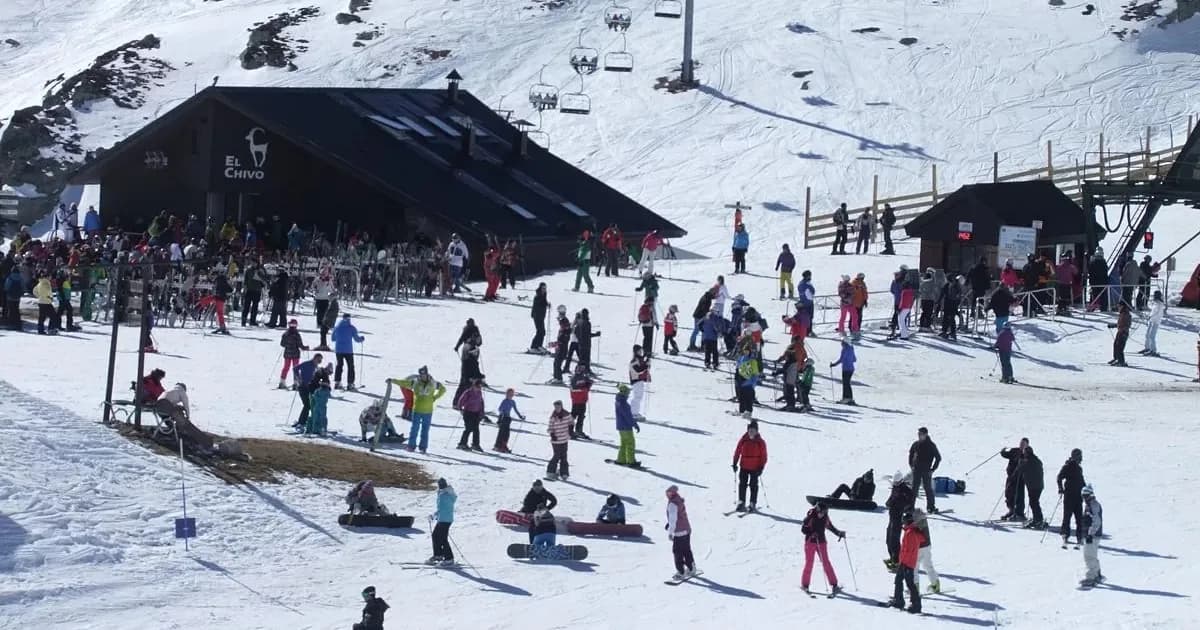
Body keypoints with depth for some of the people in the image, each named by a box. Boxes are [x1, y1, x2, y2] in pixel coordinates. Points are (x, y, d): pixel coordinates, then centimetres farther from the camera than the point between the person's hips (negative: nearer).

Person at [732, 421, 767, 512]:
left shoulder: (760, 442, -5)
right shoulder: (743, 440, 0)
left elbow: (764, 456, -3)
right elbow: (737, 452, 7)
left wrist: (761, 467, -9)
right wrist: (735, 464, 3)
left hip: (755, 468, -2)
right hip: (744, 467, 2)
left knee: (753, 485, 2)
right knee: (742, 484, 2)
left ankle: (753, 504, 9)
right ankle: (741, 503, 9)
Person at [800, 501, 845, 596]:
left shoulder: (825, 517, 0)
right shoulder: (810, 517, -13)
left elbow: (830, 527, 15)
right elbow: (803, 529, -11)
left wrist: (839, 533, 3)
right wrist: (811, 533, -28)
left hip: (821, 542, 3)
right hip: (810, 542, -3)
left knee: (826, 563, -2)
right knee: (809, 563, 0)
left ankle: (834, 585, -2)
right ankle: (804, 585, 13)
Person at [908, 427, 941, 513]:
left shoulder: (931, 445, -6)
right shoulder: (916, 444, 5)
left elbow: (938, 458, -3)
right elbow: (910, 454, 20)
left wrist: (933, 469, -7)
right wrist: (911, 465, 11)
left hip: (927, 471, -3)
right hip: (916, 471, 3)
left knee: (928, 489, 1)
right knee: (914, 489, 3)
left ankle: (930, 507, 10)